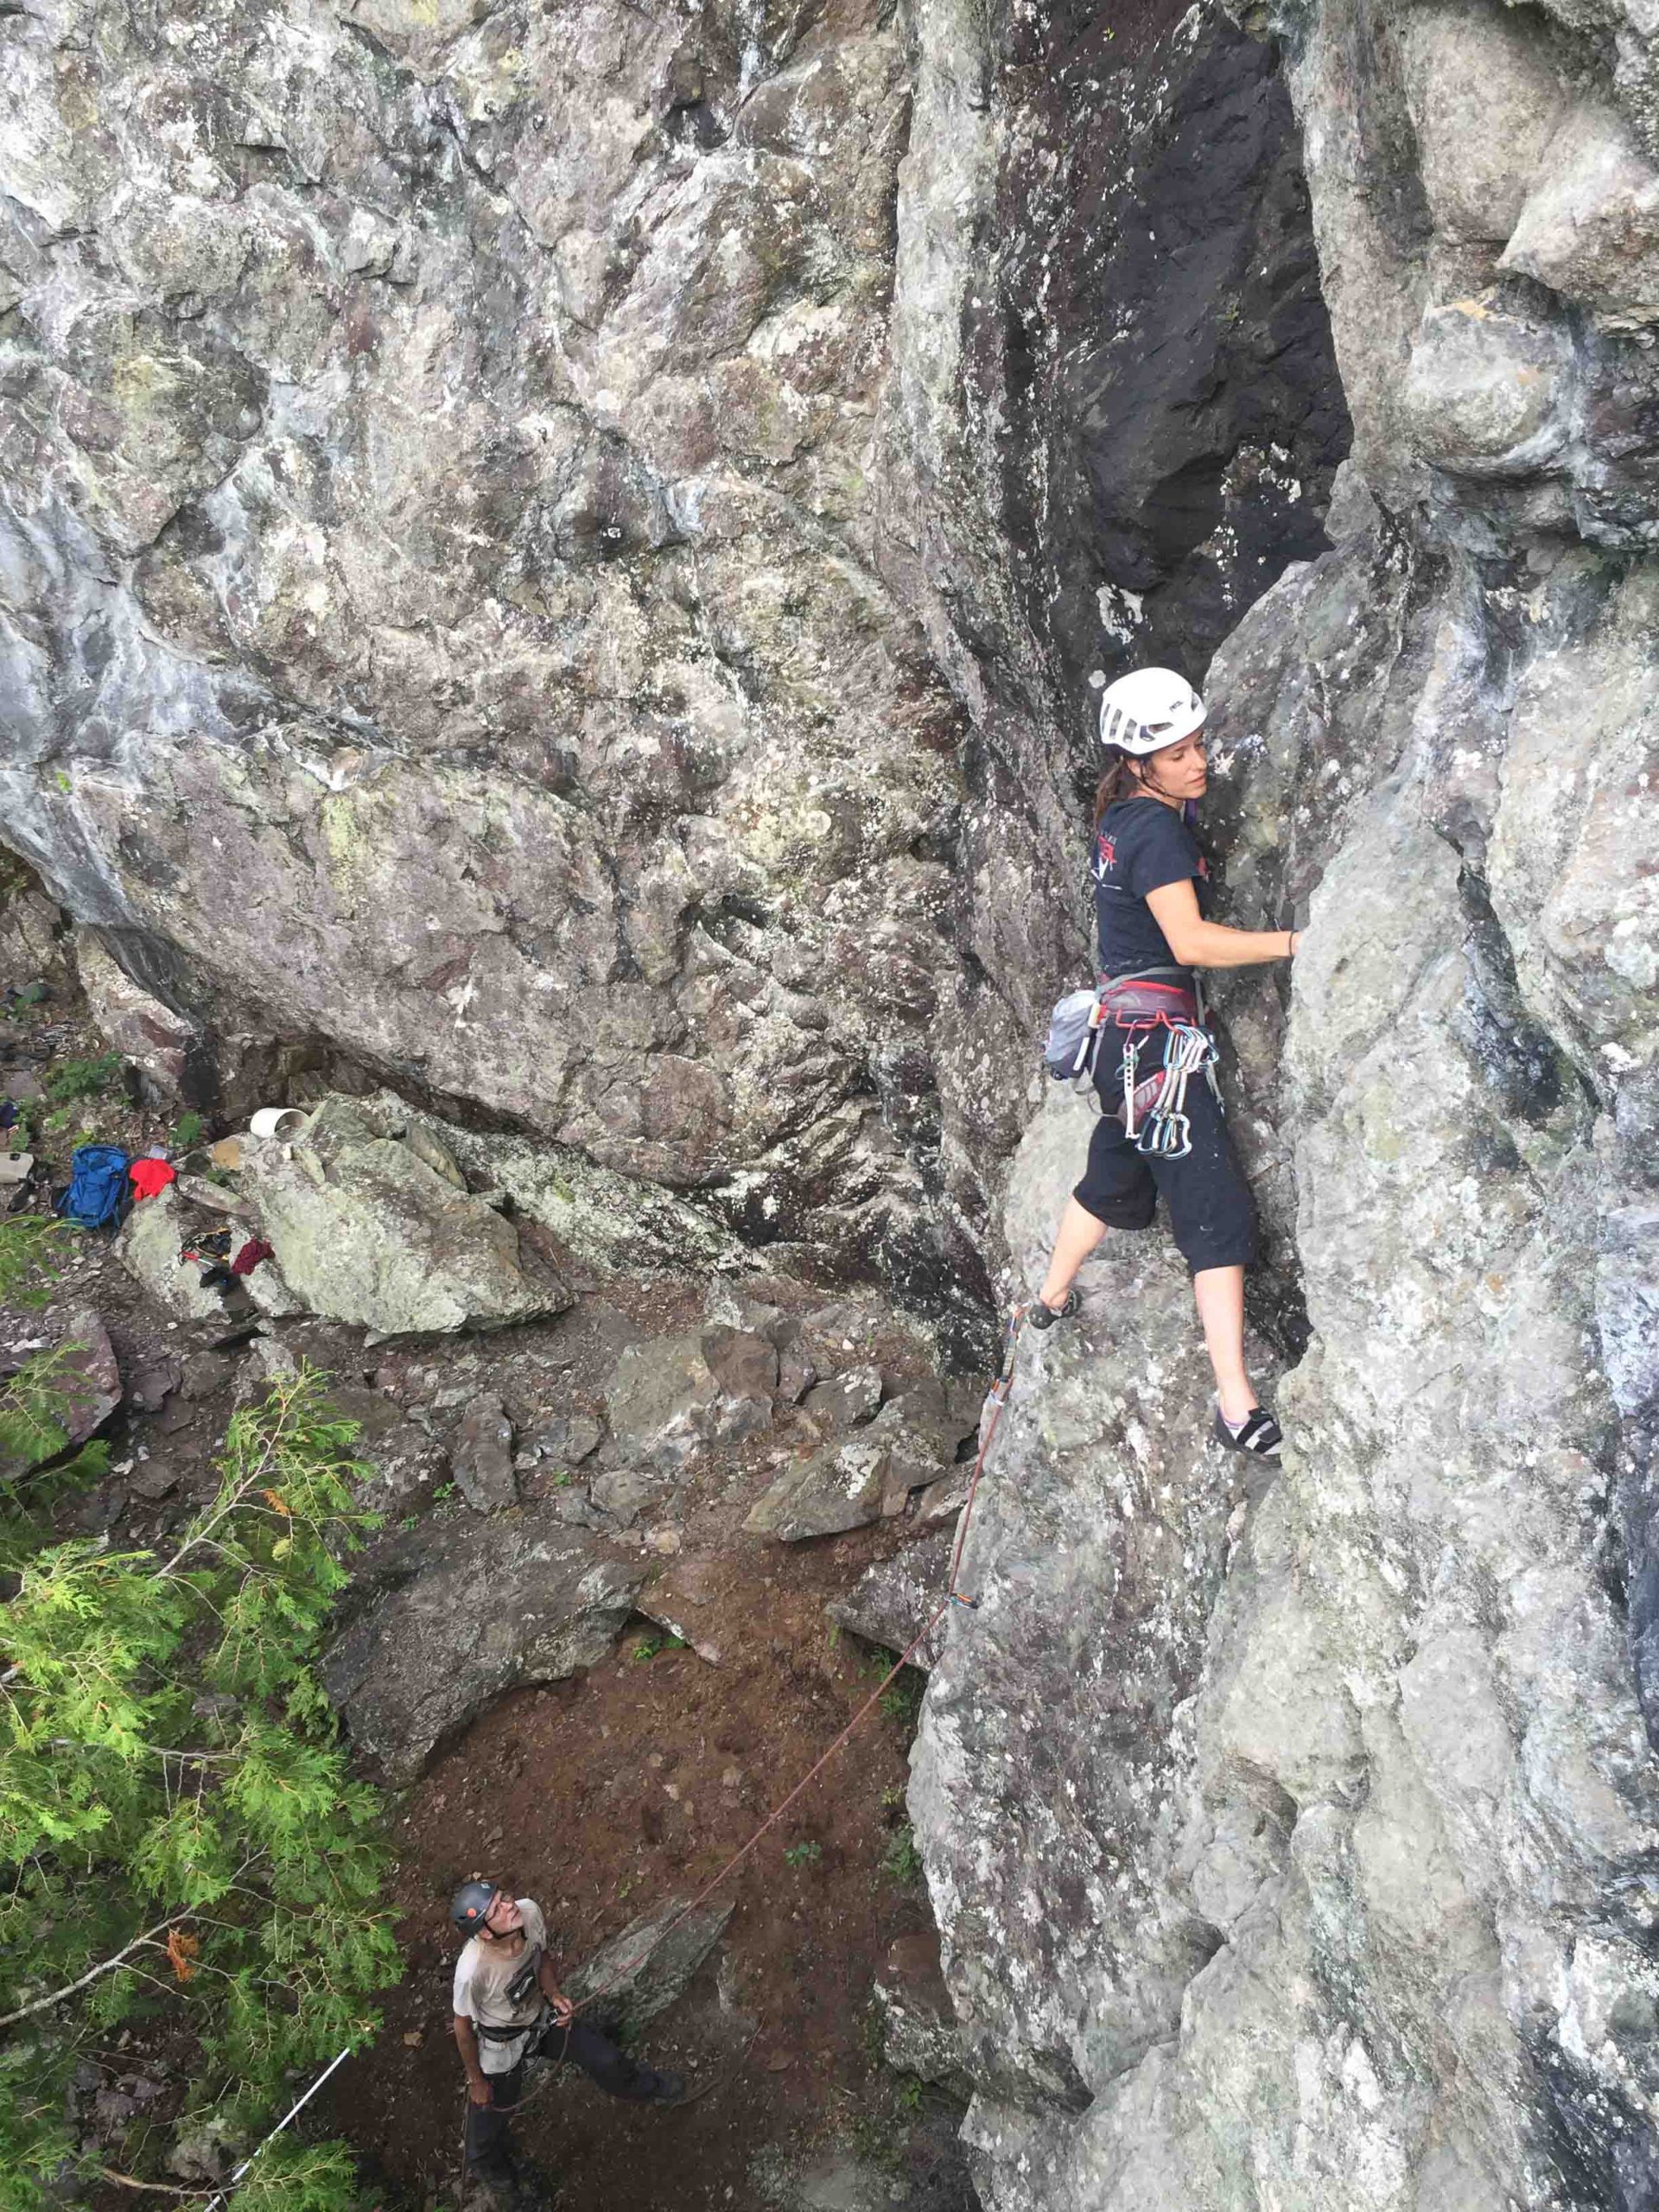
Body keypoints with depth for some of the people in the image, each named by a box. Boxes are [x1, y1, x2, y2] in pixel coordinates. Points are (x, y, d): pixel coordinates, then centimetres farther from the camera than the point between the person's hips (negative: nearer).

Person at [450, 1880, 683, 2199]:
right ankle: (483, 2163, 61)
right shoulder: (472, 1970, -44)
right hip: (502, 2044, -4)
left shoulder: (529, 1911, -32)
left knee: (605, 2058, 18)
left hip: (541, 2016, 4)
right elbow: (463, 2028, -22)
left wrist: (554, 1994, -19)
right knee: (493, 2109, 24)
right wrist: (476, 2080, -8)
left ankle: (646, 2088, 53)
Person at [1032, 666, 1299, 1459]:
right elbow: (1190, 942, -25)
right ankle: (1237, 1407, -15)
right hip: (1156, 1032, -10)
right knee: (1218, 1208, -12)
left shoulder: (1120, 818, 11)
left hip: (1121, 1028, 10)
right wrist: (1294, 941, -26)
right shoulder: (1159, 829, -15)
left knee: (1117, 1176, 29)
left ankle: (1053, 1297, 49)